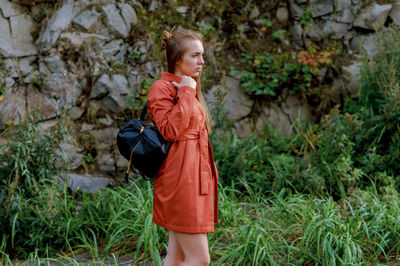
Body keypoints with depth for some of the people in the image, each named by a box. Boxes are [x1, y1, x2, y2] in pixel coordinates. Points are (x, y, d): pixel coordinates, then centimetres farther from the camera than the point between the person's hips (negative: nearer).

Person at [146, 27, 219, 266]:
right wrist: (186, 92, -16)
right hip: (180, 179, -9)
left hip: (196, 178, 9)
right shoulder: (161, 88, -9)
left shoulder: (190, 89, 19)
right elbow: (170, 131, -22)